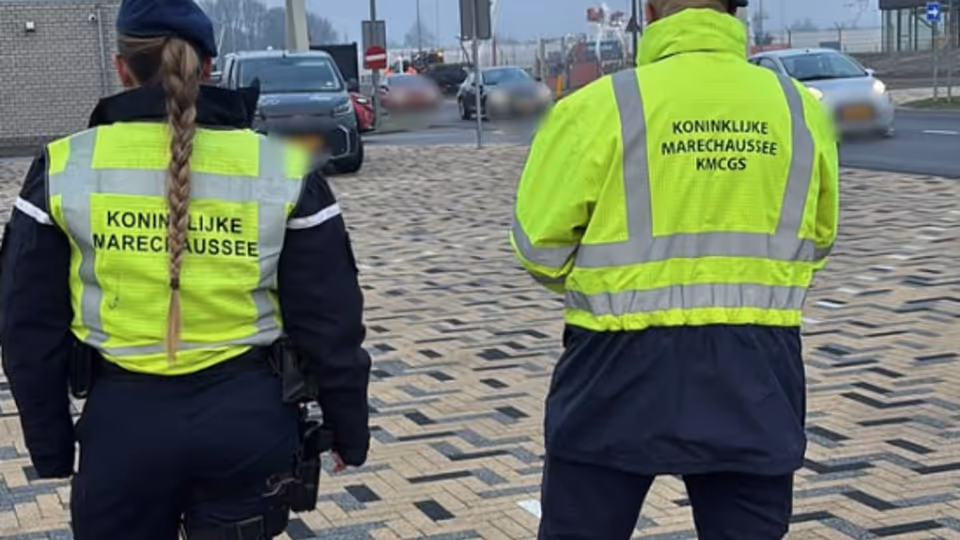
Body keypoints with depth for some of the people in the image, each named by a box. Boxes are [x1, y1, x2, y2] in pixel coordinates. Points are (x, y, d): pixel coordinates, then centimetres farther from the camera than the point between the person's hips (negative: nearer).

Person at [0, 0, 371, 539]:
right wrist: (350, 430, 13)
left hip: (125, 420, 0)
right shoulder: (284, 169, -5)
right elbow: (329, 322, -1)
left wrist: (51, 445, 13)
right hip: (247, 419, 0)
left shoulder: (65, 169, -4)